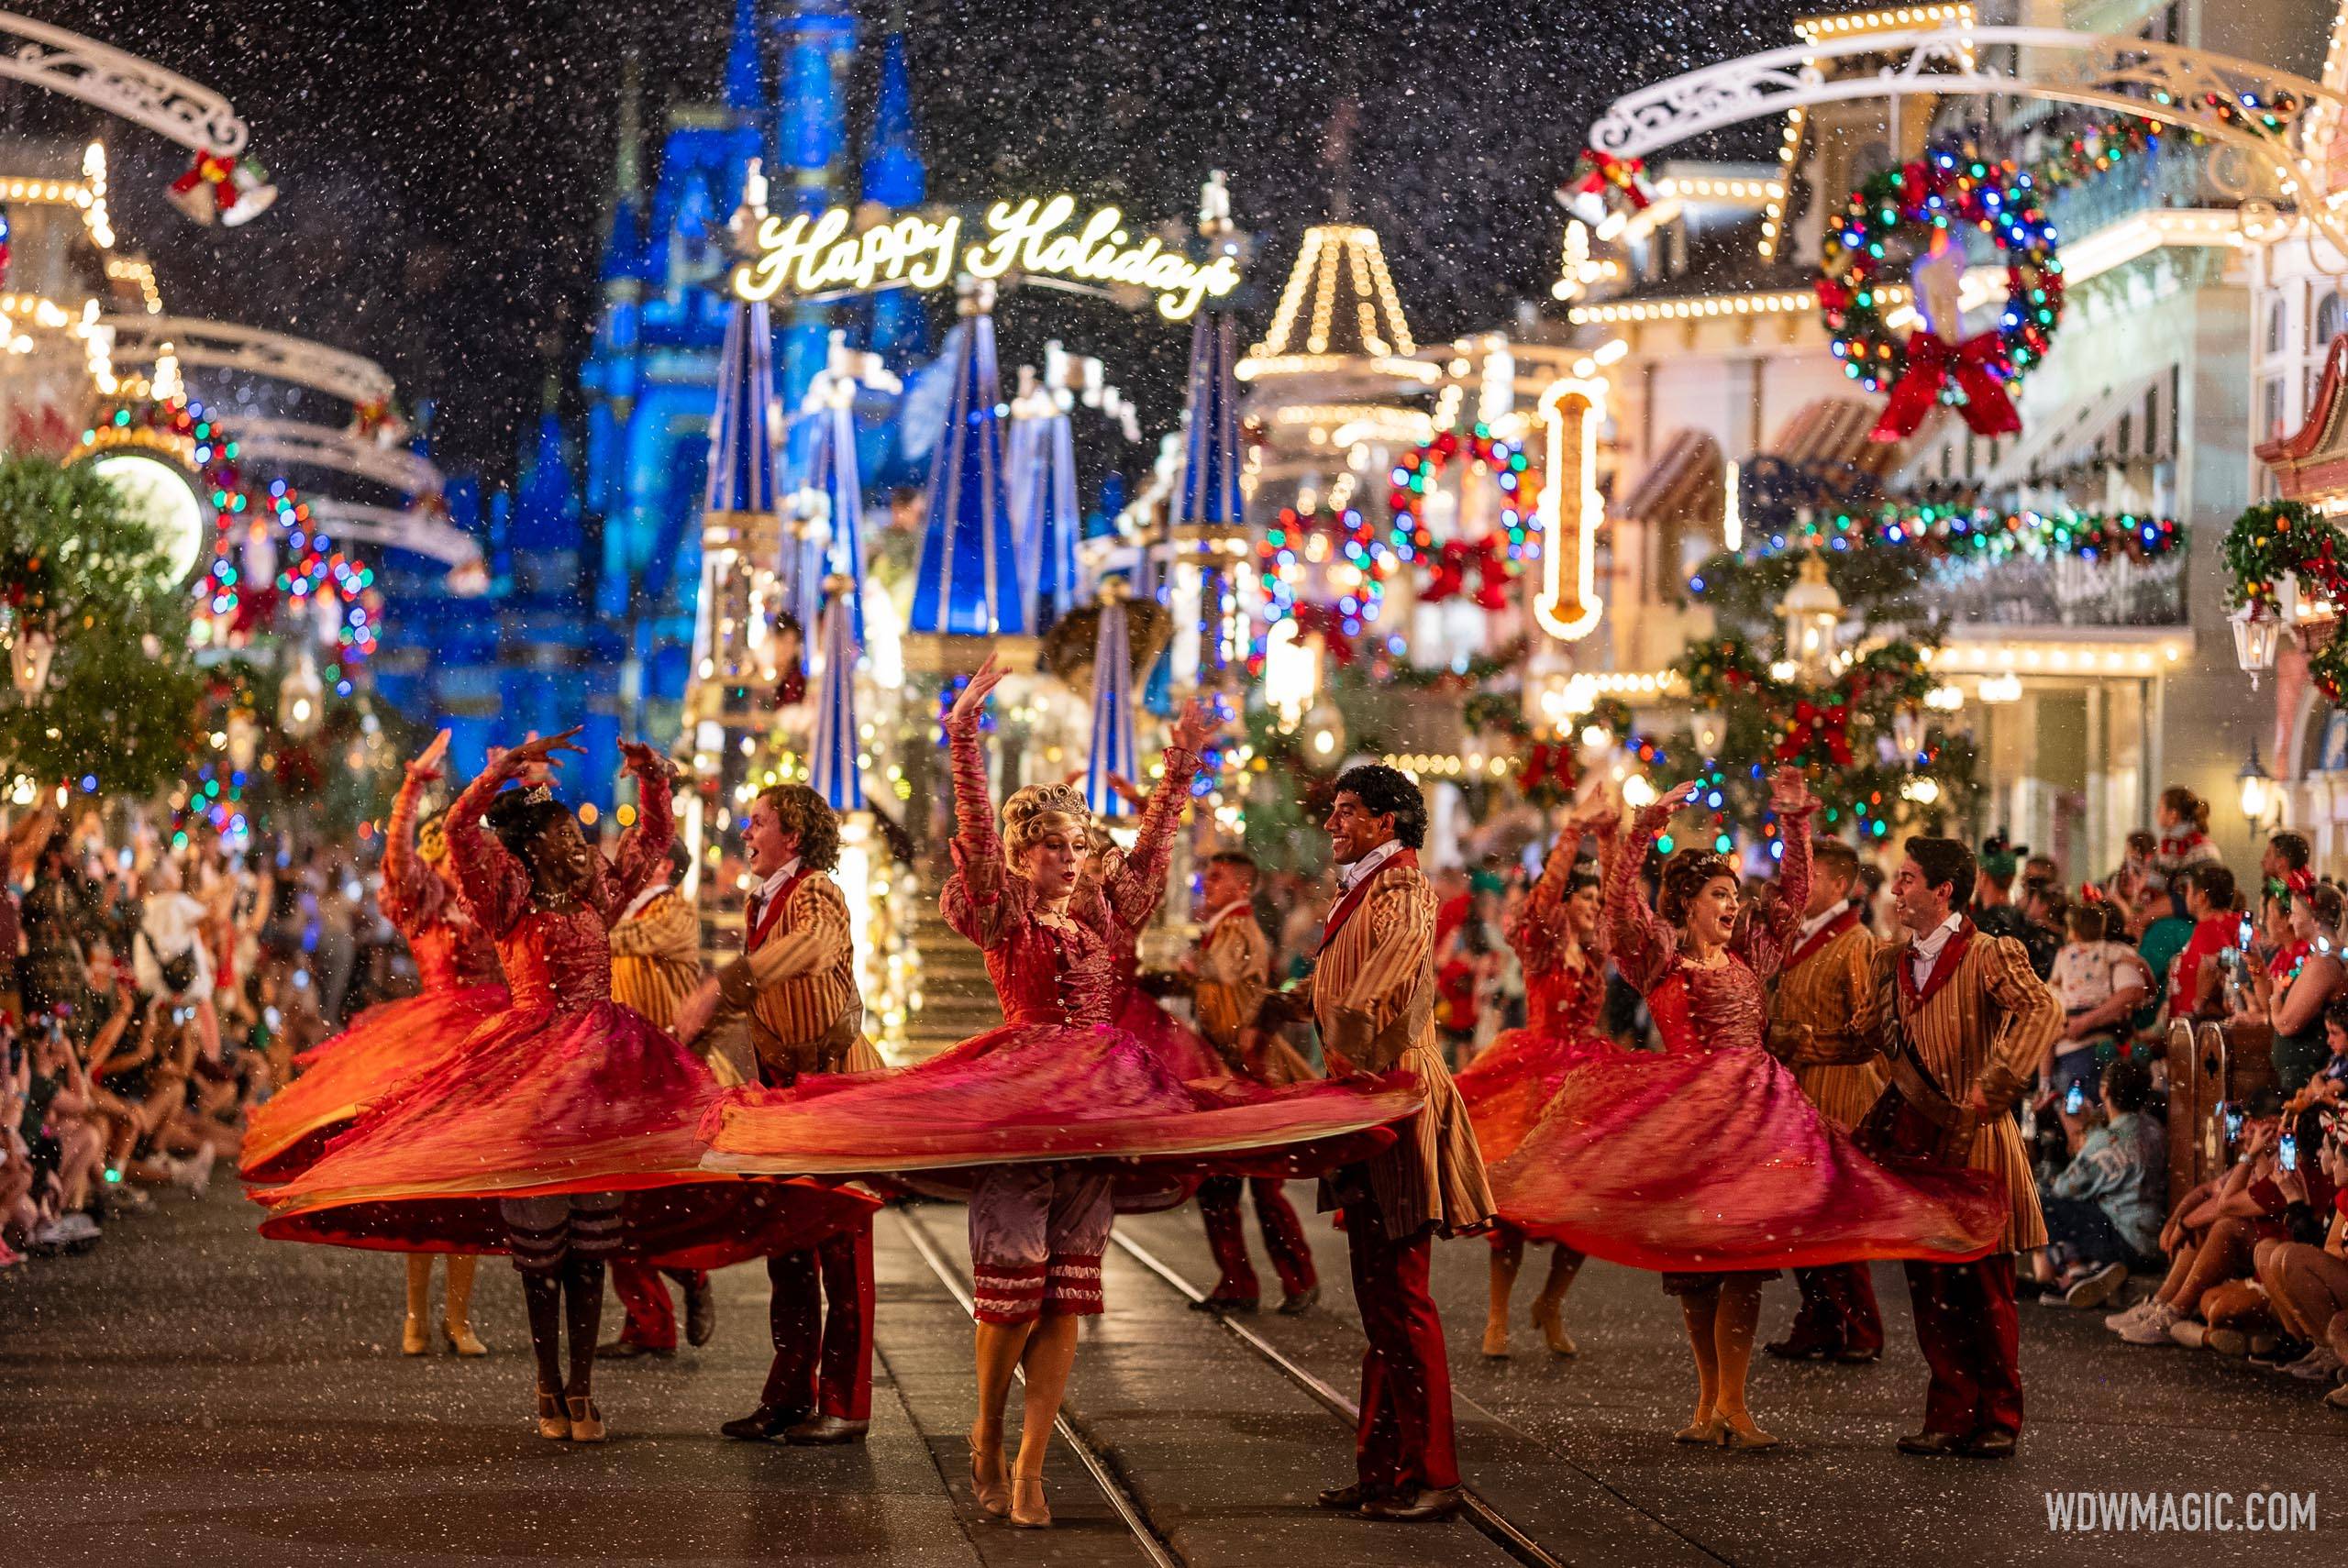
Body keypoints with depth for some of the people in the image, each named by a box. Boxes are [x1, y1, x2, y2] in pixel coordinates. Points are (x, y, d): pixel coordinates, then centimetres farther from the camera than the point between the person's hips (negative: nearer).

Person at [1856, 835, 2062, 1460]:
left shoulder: (1990, 956, -8)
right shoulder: (1891, 962, 13)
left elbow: (2044, 1011, -22)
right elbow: (1883, 1045, 23)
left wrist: (1992, 1088, -24)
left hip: (1974, 1139, -6)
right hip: (1914, 1138, 6)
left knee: (1985, 1286, 0)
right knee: (1930, 1286, 6)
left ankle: (1999, 1420, 8)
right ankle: (1950, 1415, 13)